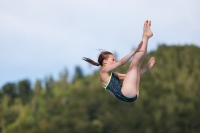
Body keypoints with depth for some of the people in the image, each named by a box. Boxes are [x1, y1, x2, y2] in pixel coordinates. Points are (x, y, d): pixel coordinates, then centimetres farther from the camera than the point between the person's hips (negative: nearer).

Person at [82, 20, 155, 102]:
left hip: (132, 96, 8)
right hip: (126, 94, -8)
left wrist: (147, 68, 22)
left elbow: (132, 75, 32)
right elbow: (121, 62, -8)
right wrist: (135, 50, -13)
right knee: (134, 62, -3)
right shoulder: (104, 71, 4)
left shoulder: (113, 74, 30)